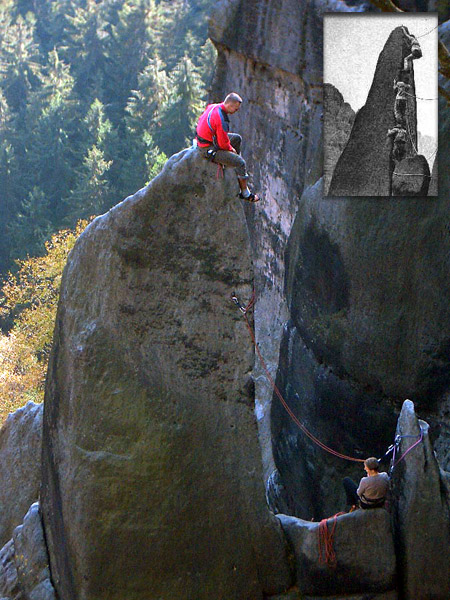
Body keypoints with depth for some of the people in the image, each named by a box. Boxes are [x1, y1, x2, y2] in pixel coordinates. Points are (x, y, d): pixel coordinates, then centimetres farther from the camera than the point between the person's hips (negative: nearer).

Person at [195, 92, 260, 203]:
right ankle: (245, 193, 2)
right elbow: (223, 144, -24)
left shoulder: (212, 107, -1)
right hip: (209, 149, -10)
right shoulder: (221, 120, -29)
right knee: (241, 163, -10)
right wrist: (231, 149, 0)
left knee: (237, 138, 21)